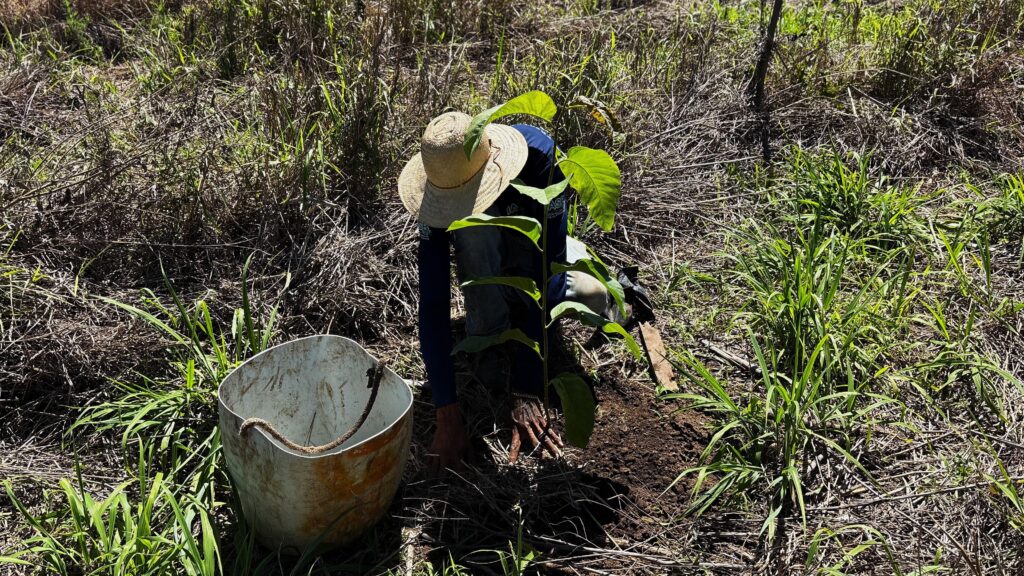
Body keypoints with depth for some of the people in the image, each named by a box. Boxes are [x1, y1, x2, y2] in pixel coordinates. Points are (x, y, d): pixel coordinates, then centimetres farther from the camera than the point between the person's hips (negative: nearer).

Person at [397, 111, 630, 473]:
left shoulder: (539, 154, -37)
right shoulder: (441, 181, -31)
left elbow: (544, 276, -40)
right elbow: (432, 301, -35)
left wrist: (526, 393, -43)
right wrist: (447, 412, -41)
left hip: (541, 244, 0)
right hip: (484, 258, 0)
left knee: (593, 294, -33)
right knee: (475, 225, -36)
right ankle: (490, 339, -17)